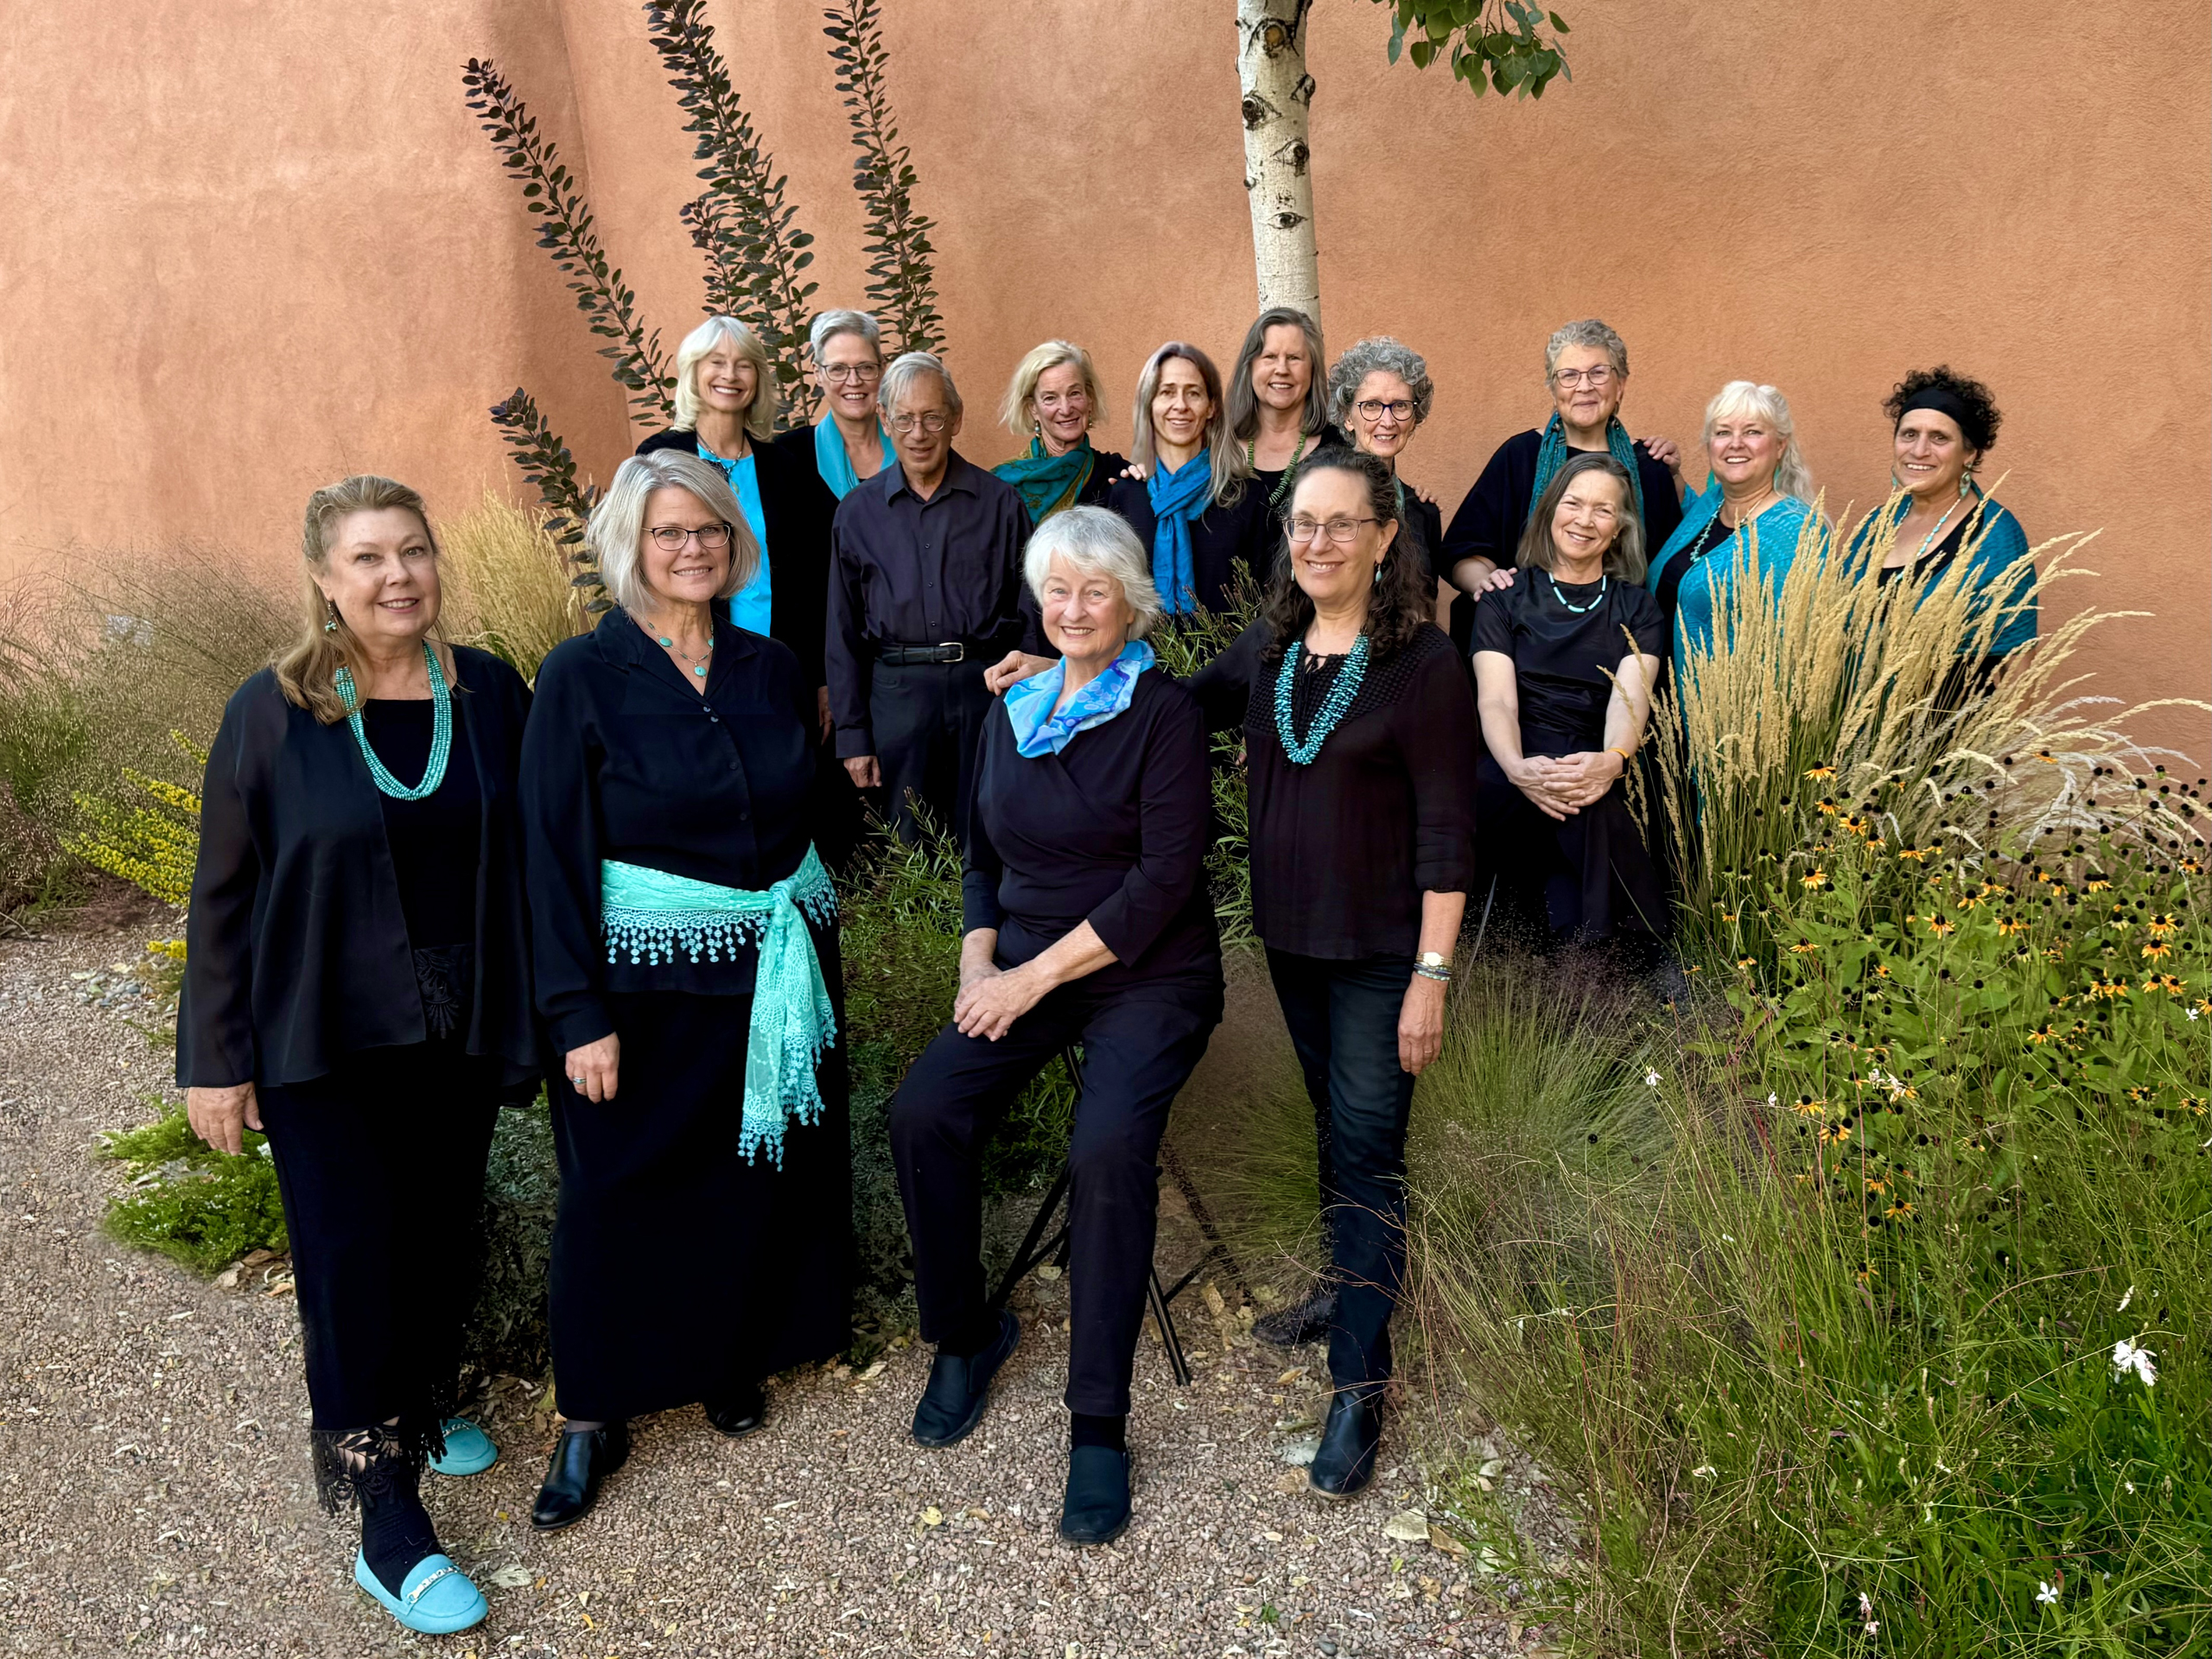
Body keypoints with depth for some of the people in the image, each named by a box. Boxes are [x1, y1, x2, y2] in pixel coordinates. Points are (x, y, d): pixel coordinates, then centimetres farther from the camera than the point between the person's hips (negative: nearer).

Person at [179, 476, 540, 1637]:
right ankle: (386, 1522, 12)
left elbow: (529, 858, 4)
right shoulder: (273, 713, -10)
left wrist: (541, 1013, 4)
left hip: (460, 1034, 3)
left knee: (442, 1234, 17)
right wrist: (216, 1060, -4)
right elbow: (223, 895, -5)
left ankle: (423, 1409, 43)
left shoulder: (490, 693, -3)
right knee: (351, 1256, 0)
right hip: (325, 1044, -3)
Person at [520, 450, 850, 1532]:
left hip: (781, 965, 4)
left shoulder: (770, 668, 4)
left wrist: (815, 938, 10)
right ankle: (596, 1414, 22)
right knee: (620, 1190, 5)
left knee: (762, 1170, 14)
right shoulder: (582, 676, -9)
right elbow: (554, 853, -11)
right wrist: (579, 1014, -14)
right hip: (648, 976, -4)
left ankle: (732, 1359, 36)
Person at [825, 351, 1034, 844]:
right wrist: (852, 735, 4)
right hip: (898, 692, 1)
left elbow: (1030, 613, 5)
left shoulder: (1000, 502, 4)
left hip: (987, 687, -1)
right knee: (910, 853, 7)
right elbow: (844, 632, 8)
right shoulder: (858, 512, 7)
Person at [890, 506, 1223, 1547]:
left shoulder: (1163, 714, -7)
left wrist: (1036, 976, -16)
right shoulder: (1012, 712, 12)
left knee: (1109, 1147, -30)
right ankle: (964, 1335, 5)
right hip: (1026, 967, 5)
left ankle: (1099, 1425, -15)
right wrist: (978, 959, 1)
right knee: (923, 1112, -19)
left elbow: (1165, 879, -15)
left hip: (1148, 973, -5)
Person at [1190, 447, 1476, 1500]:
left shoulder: (1422, 662, -14)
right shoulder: (1267, 650, 4)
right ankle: (1353, 1280, 38)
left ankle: (1360, 1382, 5)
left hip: (1380, 951, -5)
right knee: (1333, 1124, 19)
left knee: (1367, 1147, -3)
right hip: (1290, 937, 6)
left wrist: (1431, 975, -17)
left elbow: (1445, 831, -15)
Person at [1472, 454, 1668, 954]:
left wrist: (1612, 760, -28)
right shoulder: (1506, 601, 16)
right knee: (1590, 811, -36)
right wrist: (1518, 768, -25)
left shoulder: (1638, 609, 18)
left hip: (1595, 773, 1)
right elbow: (1496, 700, -1)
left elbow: (1630, 695, -3)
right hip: (1510, 770, 0)